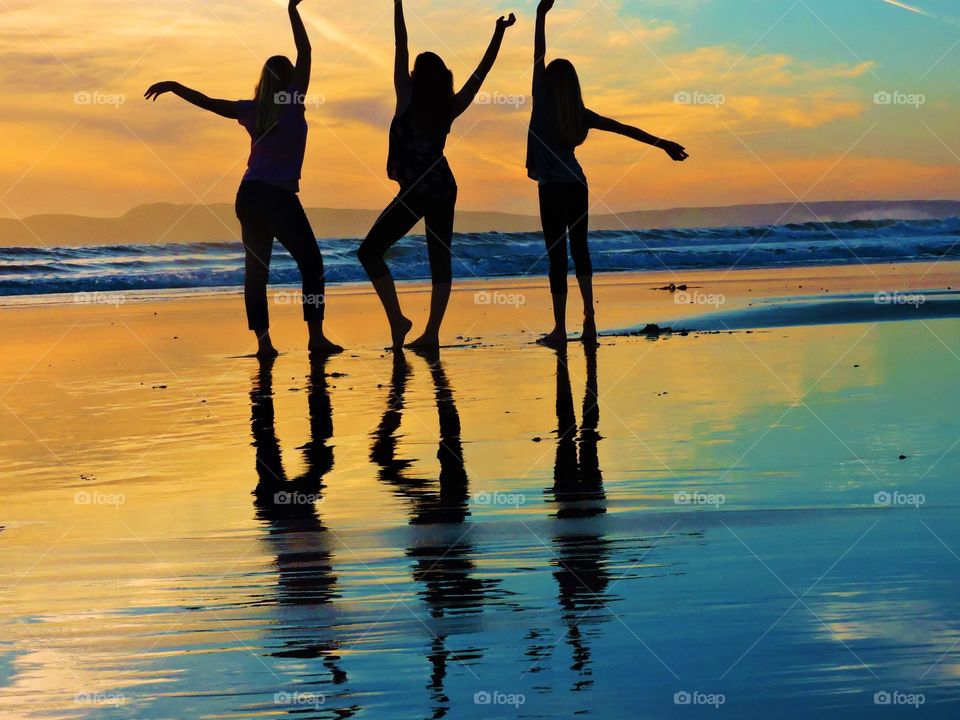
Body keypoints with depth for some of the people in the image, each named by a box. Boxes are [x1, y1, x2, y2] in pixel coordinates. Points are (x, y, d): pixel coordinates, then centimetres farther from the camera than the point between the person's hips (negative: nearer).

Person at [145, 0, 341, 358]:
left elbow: (207, 102, 10)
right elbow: (305, 53, -3)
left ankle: (263, 342, 1)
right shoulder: (293, 103, -3)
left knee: (255, 270, 7)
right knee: (311, 264, 1)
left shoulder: (253, 111, 8)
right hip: (279, 197, -5)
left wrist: (173, 86, 20)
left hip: (249, 195, 5)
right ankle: (316, 336, -8)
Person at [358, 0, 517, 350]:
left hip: (413, 194, -6)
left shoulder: (408, 100, -9)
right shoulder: (449, 109, 0)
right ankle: (431, 333, 5)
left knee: (370, 251, 2)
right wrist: (499, 32, 1)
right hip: (444, 190, 6)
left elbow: (401, 46, -9)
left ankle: (397, 320, -8)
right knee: (440, 259, 7)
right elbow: (481, 72, 3)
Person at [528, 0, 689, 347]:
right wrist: (662, 143, 13)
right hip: (577, 185, 5)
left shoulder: (542, 104, -5)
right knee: (579, 247, 15)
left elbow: (538, 58, -6)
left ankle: (560, 329, -6)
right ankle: (589, 316, 1)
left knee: (557, 254, -5)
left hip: (552, 188, -5)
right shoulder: (579, 113, 7)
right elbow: (624, 129, 8)